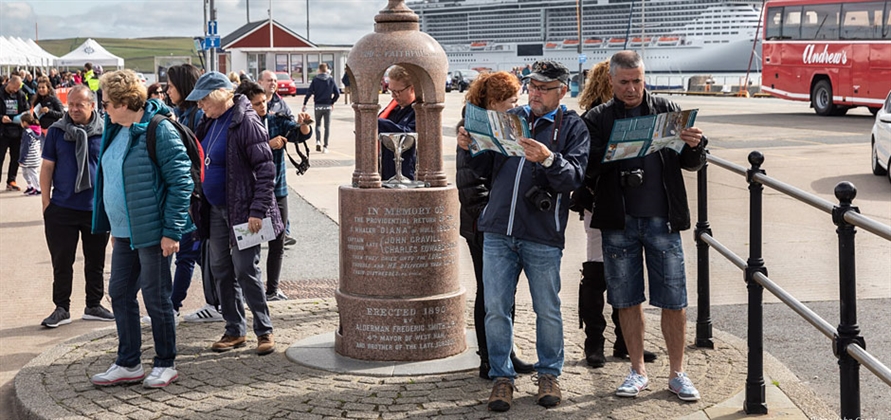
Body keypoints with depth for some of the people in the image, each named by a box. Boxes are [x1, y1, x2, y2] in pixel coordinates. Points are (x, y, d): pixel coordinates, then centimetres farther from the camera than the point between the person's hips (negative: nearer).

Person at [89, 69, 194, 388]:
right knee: (120, 293, 12)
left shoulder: (159, 130, -16)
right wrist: (113, 225, 18)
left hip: (153, 232, -9)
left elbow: (181, 181, -18)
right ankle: (128, 364, 23)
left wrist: (172, 231, -19)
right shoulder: (116, 130, 11)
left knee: (155, 297, 1)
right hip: (124, 231, 9)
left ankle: (166, 364, 16)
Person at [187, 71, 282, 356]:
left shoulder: (245, 122, -15)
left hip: (241, 210, -9)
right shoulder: (211, 122, 10)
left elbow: (265, 169, -18)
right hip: (215, 209, 9)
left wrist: (258, 210, -22)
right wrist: (198, 205, 14)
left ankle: (265, 330, 7)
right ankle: (234, 330, 20)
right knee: (220, 270, 10)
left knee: (245, 270, -6)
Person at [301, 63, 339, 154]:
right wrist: (332, 102, 13)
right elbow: (337, 93, -2)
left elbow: (309, 92, -9)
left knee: (318, 124, 15)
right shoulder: (331, 80, 0)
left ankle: (318, 141, -7)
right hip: (328, 106, 0)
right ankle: (325, 146, 5)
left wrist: (304, 104, -3)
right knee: (327, 126, 8)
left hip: (318, 105, 0)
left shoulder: (315, 79, -3)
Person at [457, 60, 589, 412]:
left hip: (543, 237, -3)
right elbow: (487, 169, 18)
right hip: (498, 231, 3)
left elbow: (574, 177, -10)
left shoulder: (572, 126, 3)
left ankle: (549, 374, 22)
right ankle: (502, 376, 15)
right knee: (496, 308, 3)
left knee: (547, 310, 5)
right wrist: (472, 149, -2)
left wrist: (548, 159, -27)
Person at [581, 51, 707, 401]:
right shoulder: (597, 119, 4)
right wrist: (611, 153, -24)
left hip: (662, 218, 0)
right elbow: (586, 168, -6)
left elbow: (691, 164, 6)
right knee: (627, 300, 8)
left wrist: (694, 146, -16)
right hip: (618, 221, 0)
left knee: (673, 301, 2)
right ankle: (637, 371, 22)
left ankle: (677, 373, 15)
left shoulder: (667, 110, 6)